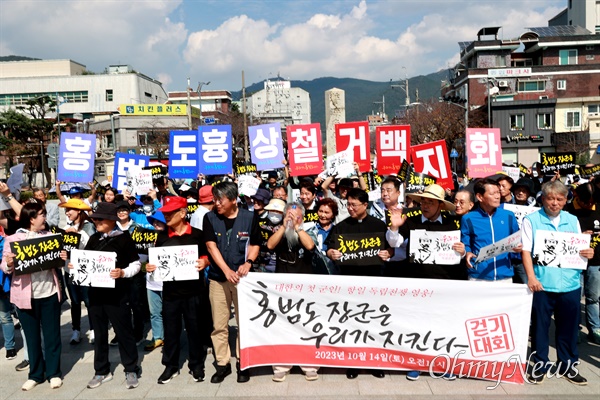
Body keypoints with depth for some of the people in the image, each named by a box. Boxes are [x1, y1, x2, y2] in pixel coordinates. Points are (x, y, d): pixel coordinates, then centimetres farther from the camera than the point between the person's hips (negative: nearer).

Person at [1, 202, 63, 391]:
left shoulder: (49, 235, 5)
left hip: (49, 292, 2)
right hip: (26, 295, -2)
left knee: (52, 334, 8)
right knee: (32, 336, 10)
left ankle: (54, 372, 21)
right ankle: (36, 374, 25)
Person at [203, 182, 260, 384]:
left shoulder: (249, 217, -4)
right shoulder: (210, 218, -3)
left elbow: (255, 244, 4)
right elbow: (211, 246, -8)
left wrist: (248, 262, -15)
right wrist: (226, 270, -19)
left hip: (242, 277, -1)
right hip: (218, 277, 1)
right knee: (219, 324, 7)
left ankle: (242, 363, 20)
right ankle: (222, 363, 20)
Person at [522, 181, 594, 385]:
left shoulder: (572, 220, 11)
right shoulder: (531, 220, 0)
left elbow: (580, 249, 16)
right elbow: (526, 250, -6)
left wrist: (588, 253, -8)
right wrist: (531, 276, -16)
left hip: (570, 283, 3)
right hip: (542, 283, -3)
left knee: (569, 327, 12)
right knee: (540, 325, 6)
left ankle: (568, 365, 27)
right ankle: (540, 364, 20)